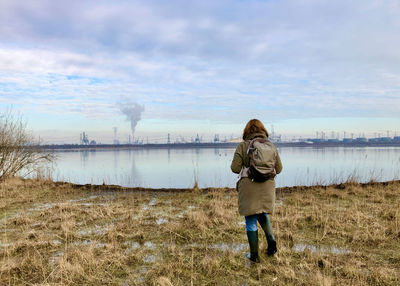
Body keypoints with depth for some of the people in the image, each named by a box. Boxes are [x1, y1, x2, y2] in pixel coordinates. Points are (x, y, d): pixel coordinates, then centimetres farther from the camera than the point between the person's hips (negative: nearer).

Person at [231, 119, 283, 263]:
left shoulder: (243, 146, -6)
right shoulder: (271, 146, 4)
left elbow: (235, 168, -9)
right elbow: (278, 169, 8)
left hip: (249, 187, -3)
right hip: (267, 186, 4)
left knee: (251, 220, 7)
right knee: (262, 214, 26)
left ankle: (254, 255, 13)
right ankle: (271, 240, 7)